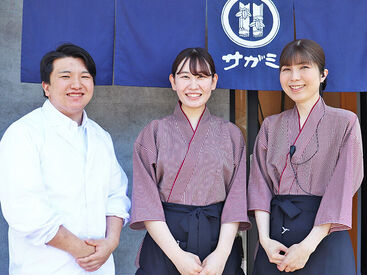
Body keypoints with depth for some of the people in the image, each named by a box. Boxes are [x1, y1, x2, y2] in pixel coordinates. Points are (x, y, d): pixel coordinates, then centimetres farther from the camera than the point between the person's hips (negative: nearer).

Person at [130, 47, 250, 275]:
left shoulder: (231, 134, 8)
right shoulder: (153, 133, 4)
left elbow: (236, 196, 1)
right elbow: (146, 199, -4)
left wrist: (222, 253, -12)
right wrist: (177, 255, -13)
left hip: (219, 237, 1)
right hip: (164, 244, -1)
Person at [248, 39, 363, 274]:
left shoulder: (345, 123, -1)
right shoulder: (271, 126, 11)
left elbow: (342, 191, -8)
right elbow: (260, 184, 5)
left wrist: (307, 245, -15)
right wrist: (265, 239, -9)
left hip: (324, 236, -3)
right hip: (276, 230, 3)